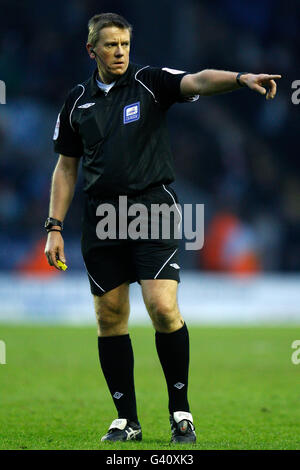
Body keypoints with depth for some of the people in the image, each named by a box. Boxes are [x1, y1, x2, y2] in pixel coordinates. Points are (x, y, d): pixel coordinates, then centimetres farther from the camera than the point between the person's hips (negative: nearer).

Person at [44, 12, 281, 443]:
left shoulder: (149, 82, 0)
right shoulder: (78, 101, 10)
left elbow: (198, 82, -19)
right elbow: (66, 167, 15)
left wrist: (242, 78, -38)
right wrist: (55, 228, 8)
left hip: (153, 211, -3)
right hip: (101, 221, 4)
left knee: (163, 309, -15)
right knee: (109, 318, 3)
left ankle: (181, 411, -1)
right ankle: (127, 421, 13)